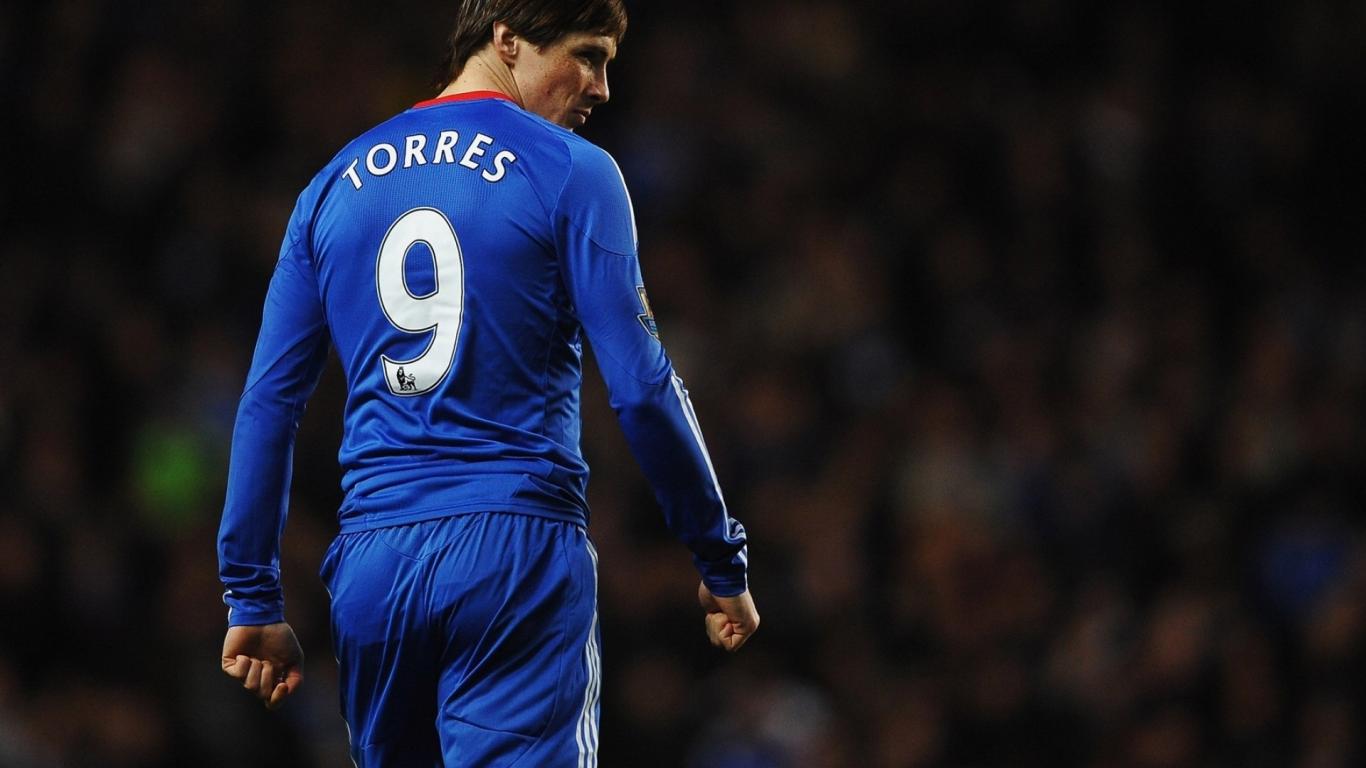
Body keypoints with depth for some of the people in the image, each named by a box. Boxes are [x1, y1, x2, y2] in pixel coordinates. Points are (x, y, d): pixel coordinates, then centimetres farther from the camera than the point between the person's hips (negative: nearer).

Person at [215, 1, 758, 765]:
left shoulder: (335, 184, 14)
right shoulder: (570, 172, -1)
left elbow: (269, 401, 12)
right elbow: (643, 387, -6)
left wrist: (253, 597, 14)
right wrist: (723, 562, 2)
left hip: (370, 567, 5)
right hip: (517, 553, -5)